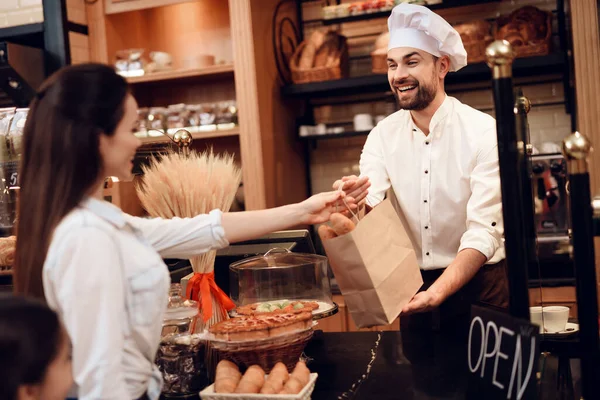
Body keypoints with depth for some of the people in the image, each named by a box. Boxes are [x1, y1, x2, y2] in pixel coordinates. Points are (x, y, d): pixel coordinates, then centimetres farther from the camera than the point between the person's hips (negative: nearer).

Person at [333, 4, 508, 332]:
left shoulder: (483, 132, -15)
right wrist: (356, 203, -36)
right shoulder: (382, 136, -3)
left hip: (478, 284, -3)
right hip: (413, 286, 3)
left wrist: (436, 293, -35)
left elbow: (483, 233, -21)